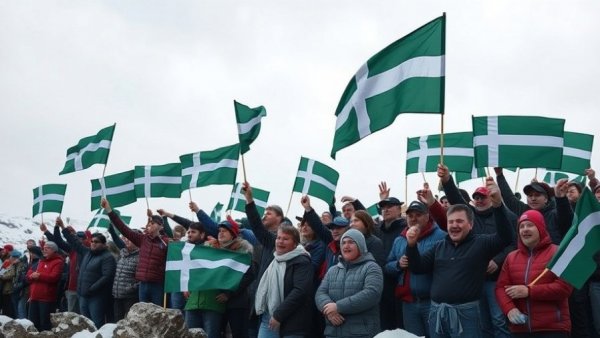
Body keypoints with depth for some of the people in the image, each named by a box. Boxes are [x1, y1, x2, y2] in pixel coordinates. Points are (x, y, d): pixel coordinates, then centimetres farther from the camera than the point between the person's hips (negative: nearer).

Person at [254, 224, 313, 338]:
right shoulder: (274, 259, 17)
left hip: (290, 322, -7)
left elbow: (300, 291, -20)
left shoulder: (301, 262, -8)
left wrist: (279, 315, -20)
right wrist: (261, 310, 13)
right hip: (268, 318, 7)